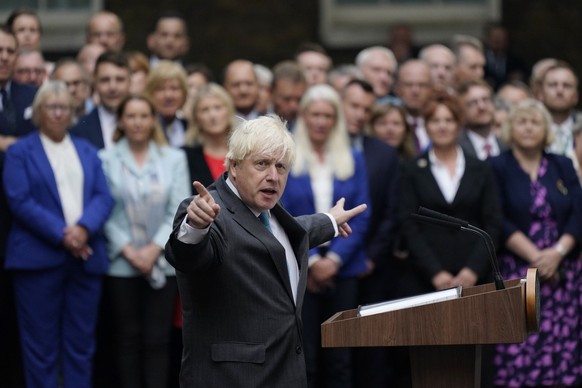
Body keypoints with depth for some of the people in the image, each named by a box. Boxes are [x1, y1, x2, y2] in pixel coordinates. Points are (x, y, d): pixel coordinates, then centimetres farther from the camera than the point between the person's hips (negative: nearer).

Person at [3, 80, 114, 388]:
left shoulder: (87, 151, 17)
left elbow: (103, 197, 5)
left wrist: (84, 228, -15)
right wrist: (61, 235, -17)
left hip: (85, 256, 4)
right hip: (39, 256, -4)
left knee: (81, 341, 6)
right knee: (41, 343, -1)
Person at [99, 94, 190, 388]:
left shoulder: (174, 159, 6)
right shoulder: (105, 159, 2)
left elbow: (179, 211, 0)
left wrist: (154, 249, -11)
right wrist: (129, 251, -12)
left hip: (162, 262, 1)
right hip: (121, 264, -1)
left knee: (157, 340, 0)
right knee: (127, 339, 4)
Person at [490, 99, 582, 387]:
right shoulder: (497, 168, 2)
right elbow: (499, 222, -7)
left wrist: (557, 251, -13)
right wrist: (535, 257, -15)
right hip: (516, 273, -3)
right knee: (518, 354, -10)